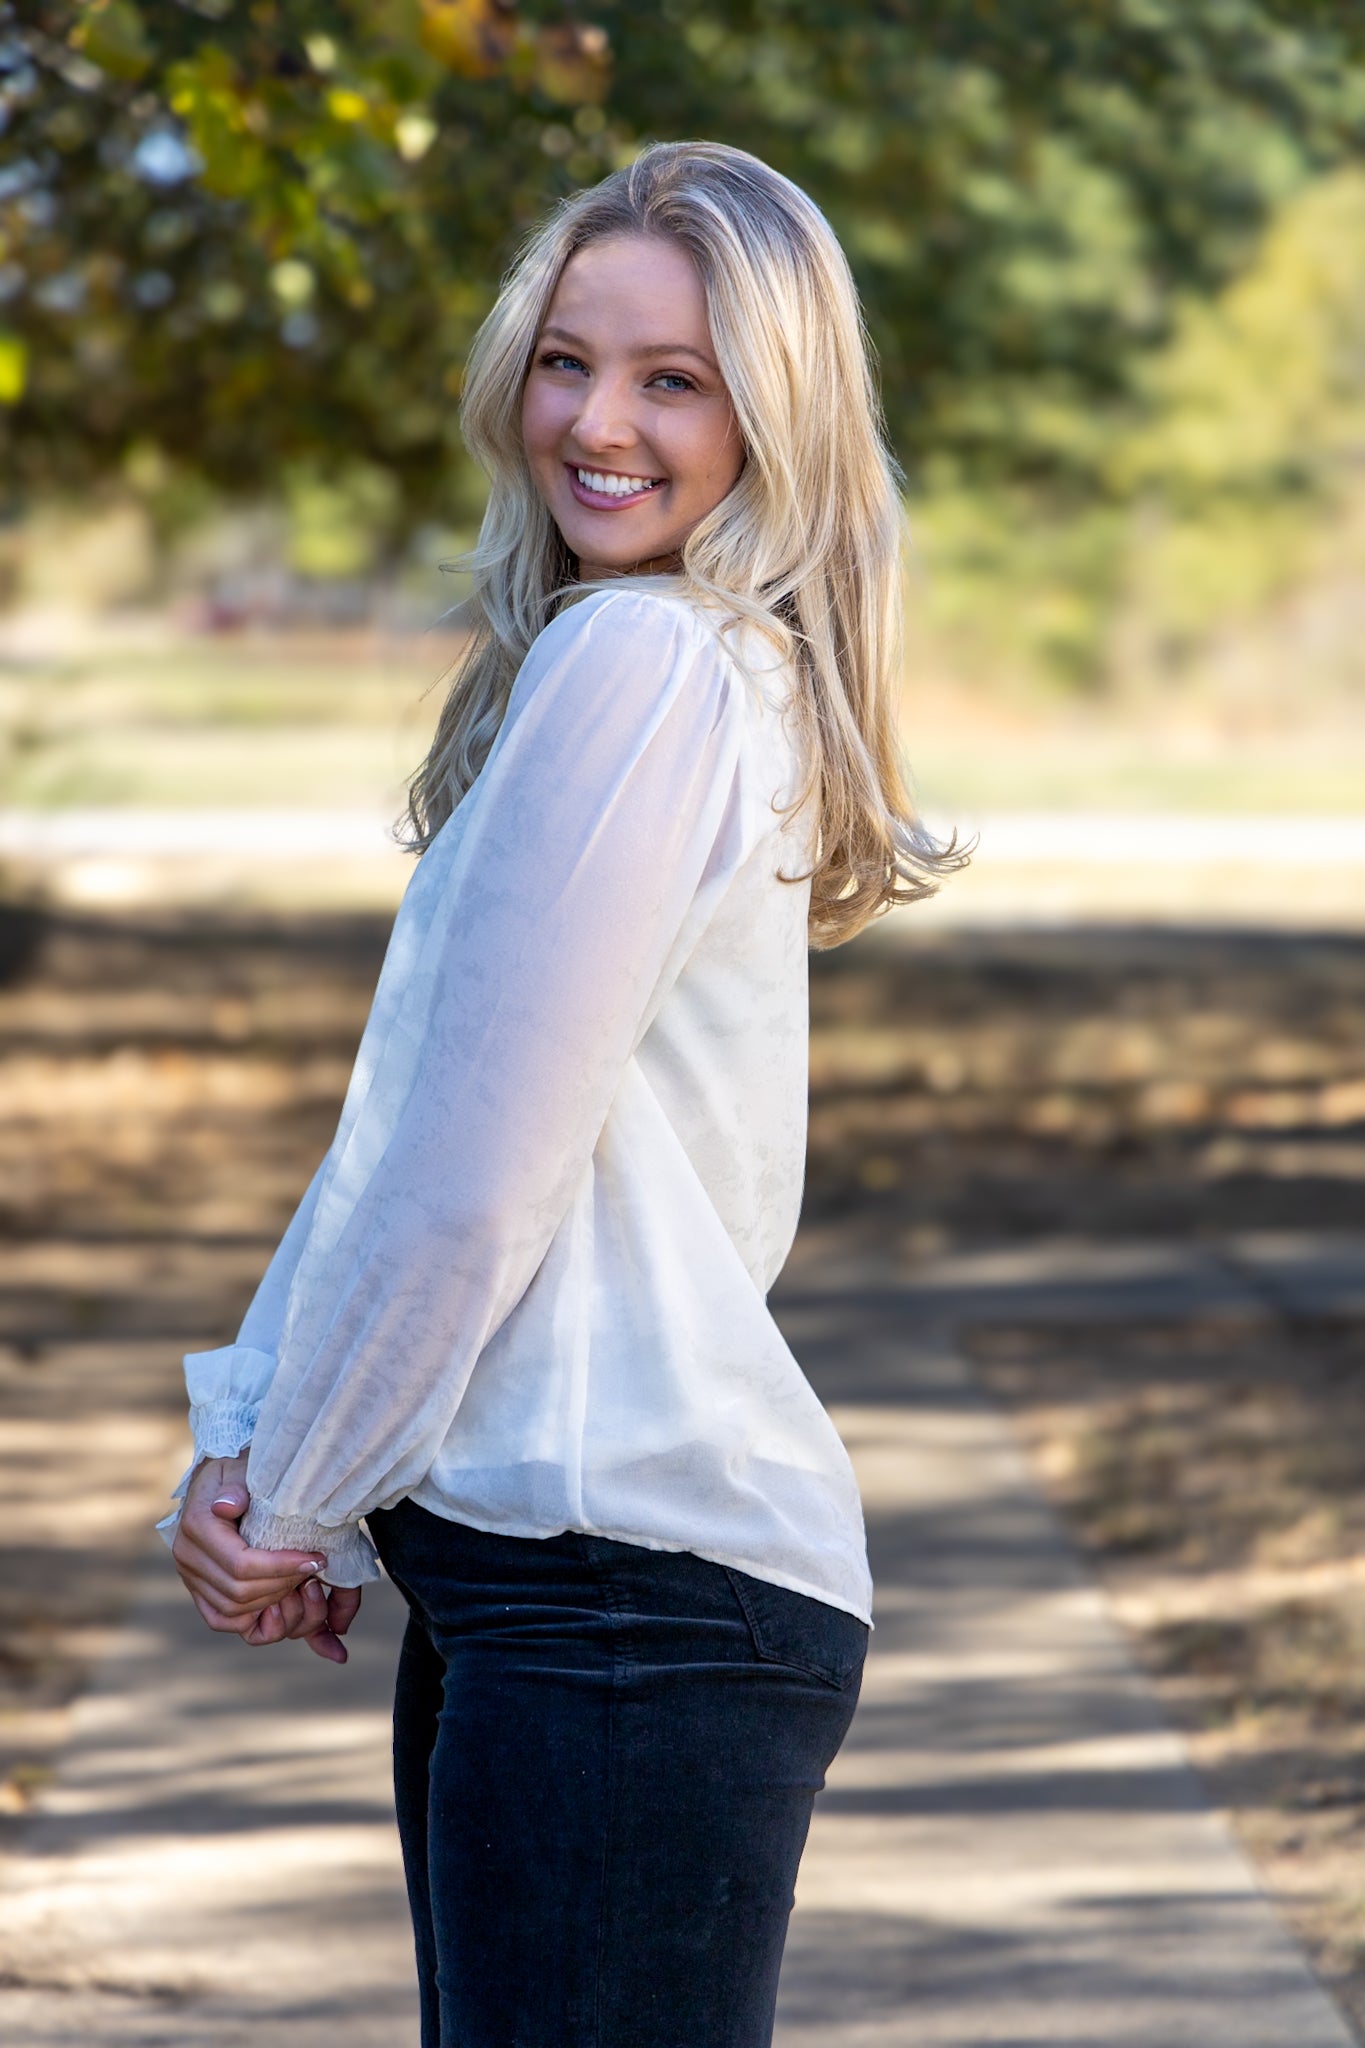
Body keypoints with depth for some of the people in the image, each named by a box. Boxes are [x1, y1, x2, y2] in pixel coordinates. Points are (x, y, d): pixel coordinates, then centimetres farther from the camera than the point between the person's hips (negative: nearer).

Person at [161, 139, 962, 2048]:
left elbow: (475, 1174, -15)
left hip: (630, 1590, -10)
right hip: (535, 1569, 10)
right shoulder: (732, 676, 17)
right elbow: (401, 1125, 15)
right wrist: (250, 1436, 5)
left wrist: (292, 1496, -3)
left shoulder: (641, 659, -13)